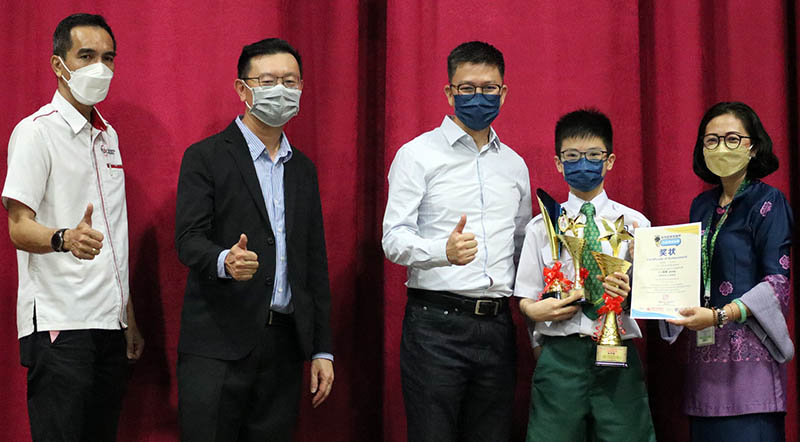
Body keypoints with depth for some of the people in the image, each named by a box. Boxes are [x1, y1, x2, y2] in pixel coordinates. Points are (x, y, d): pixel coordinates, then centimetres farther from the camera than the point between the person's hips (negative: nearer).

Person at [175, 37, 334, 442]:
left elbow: (314, 262, 17)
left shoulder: (303, 169, 17)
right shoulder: (205, 158, 0)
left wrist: (322, 349, 12)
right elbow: (188, 240, -10)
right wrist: (225, 261, -33)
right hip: (219, 344, -5)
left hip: (284, 346, 5)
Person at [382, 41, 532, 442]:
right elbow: (394, 239, -9)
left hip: (497, 325, 5)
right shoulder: (418, 155, 0)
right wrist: (445, 251, -28)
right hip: (436, 322, -5)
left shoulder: (514, 164, 16)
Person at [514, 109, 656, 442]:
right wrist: (537, 310, -12)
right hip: (560, 356, 0)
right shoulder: (542, 226, 8)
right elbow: (526, 299, 8)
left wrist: (631, 294, -13)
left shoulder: (634, 223, 8)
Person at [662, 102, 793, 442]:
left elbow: (778, 280, -11)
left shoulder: (768, 202, -3)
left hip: (748, 353, -6)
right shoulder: (701, 206, 16)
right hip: (704, 353, 6)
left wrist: (720, 316, -22)